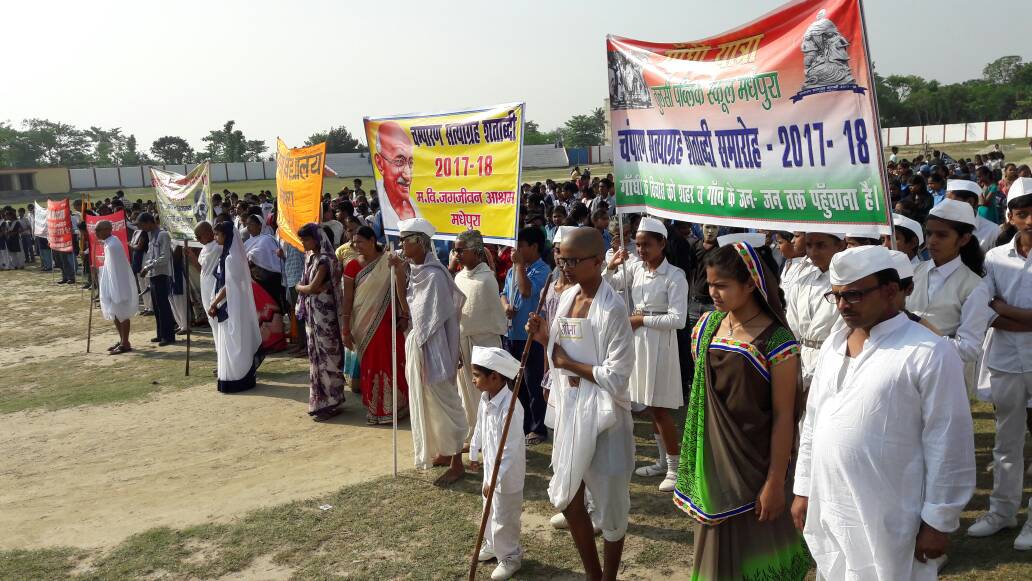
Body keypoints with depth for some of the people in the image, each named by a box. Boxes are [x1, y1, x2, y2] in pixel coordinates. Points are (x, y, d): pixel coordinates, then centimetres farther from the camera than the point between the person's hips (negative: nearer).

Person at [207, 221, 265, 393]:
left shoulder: (231, 258, -19)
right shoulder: (227, 254, 10)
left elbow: (228, 286, -20)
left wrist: (213, 304, -13)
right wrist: (215, 302, 11)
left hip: (232, 307, -9)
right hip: (227, 306, 9)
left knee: (232, 344, -1)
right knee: (230, 344, 15)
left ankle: (235, 380, 7)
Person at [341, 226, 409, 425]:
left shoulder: (389, 261, -3)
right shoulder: (353, 265, -1)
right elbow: (347, 299, -1)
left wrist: (403, 315, -8)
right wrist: (346, 329, -3)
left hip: (387, 321, 0)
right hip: (364, 324, 1)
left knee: (393, 361, 4)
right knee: (370, 364, 8)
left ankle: (395, 406, 19)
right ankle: (374, 409, 21)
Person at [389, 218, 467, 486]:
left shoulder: (434, 275, -21)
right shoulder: (414, 270, 5)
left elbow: (436, 321, -19)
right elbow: (406, 303, 10)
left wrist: (423, 355, -16)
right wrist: (399, 272, 1)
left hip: (432, 347, -9)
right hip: (418, 342, 9)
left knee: (444, 404, 1)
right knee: (427, 403, 18)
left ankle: (456, 464, 13)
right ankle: (444, 452, 33)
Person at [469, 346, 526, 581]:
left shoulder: (510, 407, -33)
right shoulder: (485, 399, -4)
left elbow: (510, 450, -31)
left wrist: (494, 479, -28)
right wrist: (473, 453, 25)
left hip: (507, 475, -9)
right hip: (491, 467, 9)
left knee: (504, 518, 9)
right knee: (490, 511, 26)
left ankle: (510, 556, 30)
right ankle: (492, 544, 49)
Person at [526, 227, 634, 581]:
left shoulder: (611, 308, -19)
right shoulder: (566, 298, 4)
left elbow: (616, 376, -23)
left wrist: (570, 365, -13)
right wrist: (545, 340, -4)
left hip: (603, 413, -8)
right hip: (570, 407, 8)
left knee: (609, 503, 10)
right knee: (566, 498, 18)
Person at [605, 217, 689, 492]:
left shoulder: (675, 276, -12)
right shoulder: (635, 268, 4)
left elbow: (678, 320, -18)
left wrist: (641, 319, -14)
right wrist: (612, 266, -10)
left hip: (659, 343, -6)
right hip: (637, 341, 6)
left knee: (661, 408, -2)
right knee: (651, 406, 15)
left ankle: (676, 467, 11)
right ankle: (663, 461, 28)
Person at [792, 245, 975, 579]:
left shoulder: (929, 354, -14)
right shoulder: (832, 345, 7)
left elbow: (948, 446, -13)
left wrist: (938, 522, -10)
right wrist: (803, 490, 13)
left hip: (887, 525, -6)